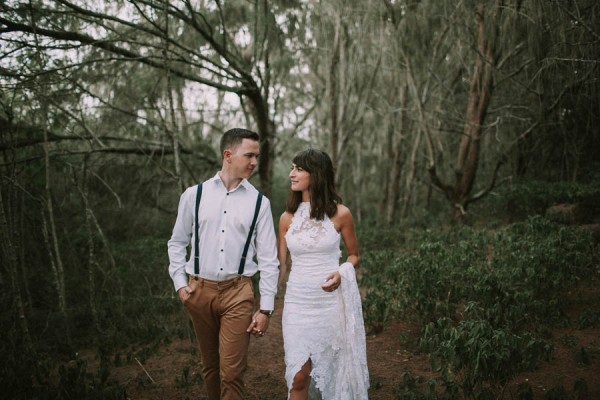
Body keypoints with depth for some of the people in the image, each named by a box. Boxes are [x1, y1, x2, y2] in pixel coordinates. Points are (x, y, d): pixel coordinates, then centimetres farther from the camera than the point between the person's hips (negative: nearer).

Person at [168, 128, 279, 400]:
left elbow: (268, 258, -1)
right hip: (199, 290, 2)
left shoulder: (259, 202, -1)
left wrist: (266, 308, -4)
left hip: (237, 291, -1)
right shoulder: (194, 195, 0)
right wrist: (179, 283, 2)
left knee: (232, 372, -4)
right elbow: (177, 242, 10)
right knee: (210, 366, 16)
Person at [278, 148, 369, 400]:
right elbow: (279, 263, 7)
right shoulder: (287, 218, 3)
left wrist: (341, 273, -13)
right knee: (299, 377, -3)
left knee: (333, 371, 11)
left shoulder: (340, 214, -4)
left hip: (332, 301, -1)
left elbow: (354, 255, 8)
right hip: (298, 302, 1)